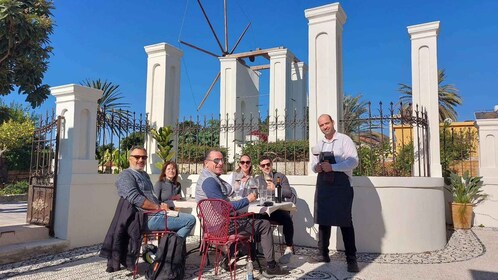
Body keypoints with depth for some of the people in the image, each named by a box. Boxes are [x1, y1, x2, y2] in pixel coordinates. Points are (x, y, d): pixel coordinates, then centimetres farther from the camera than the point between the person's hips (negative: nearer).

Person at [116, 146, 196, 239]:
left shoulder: (144, 174, 23)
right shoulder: (126, 175, -6)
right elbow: (136, 199, -19)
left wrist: (161, 204, 7)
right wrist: (158, 207, -13)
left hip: (155, 213, 10)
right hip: (147, 218, -10)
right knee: (190, 220, -16)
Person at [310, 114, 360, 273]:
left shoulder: (344, 140, -4)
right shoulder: (318, 145, 15)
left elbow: (353, 161, -14)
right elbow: (313, 165, 18)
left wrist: (332, 167, -22)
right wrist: (316, 167, -7)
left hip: (341, 185, -6)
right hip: (323, 185, 6)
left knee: (345, 221, -3)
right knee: (323, 220, 10)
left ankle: (351, 259, 6)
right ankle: (323, 254, 22)